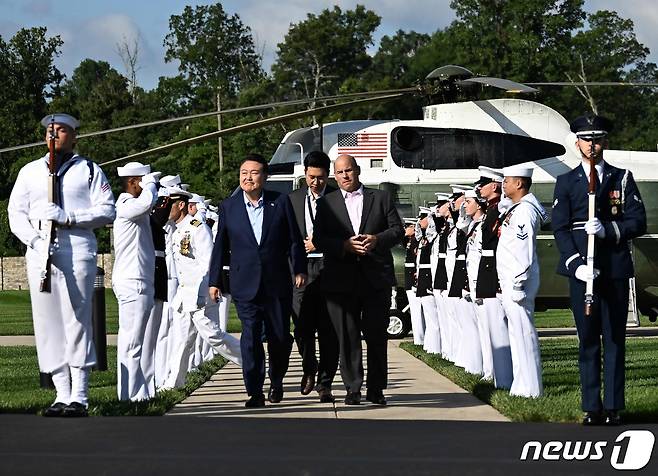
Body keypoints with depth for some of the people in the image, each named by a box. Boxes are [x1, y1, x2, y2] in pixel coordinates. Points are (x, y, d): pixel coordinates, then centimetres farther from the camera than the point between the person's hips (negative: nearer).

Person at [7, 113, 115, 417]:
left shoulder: (88, 170, 11)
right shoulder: (29, 172, 19)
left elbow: (107, 210, 2)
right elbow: (16, 212, 12)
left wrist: (70, 218, -12)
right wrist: (35, 240, -6)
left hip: (78, 252, -3)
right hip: (39, 253, 3)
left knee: (77, 320, -8)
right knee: (48, 323, 0)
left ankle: (78, 397, -7)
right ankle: (62, 394, 4)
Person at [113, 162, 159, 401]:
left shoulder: (135, 208, 19)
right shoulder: (125, 206, -13)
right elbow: (147, 201, -32)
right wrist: (150, 183, -13)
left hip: (141, 282, 10)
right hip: (132, 282, -10)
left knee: (145, 342, 13)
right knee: (132, 342, -9)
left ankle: (143, 391, 17)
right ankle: (130, 395, -8)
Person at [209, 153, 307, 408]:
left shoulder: (281, 202, 2)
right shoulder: (228, 206, 4)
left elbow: (295, 239, 5)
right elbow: (220, 246, 8)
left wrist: (300, 270, -1)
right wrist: (214, 280, 7)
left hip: (277, 283, 0)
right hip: (245, 284, 0)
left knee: (280, 337, 8)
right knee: (250, 337, -8)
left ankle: (276, 381, 31)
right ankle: (255, 392, -4)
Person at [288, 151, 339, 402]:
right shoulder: (293, 199, 11)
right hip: (302, 269, 1)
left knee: (328, 330, -2)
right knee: (302, 327, -2)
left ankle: (325, 383, 6)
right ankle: (309, 368, 25)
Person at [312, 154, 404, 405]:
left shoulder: (381, 198, 11)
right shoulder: (326, 203, 11)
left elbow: (397, 230, 7)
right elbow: (318, 239, 2)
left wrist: (377, 240, -11)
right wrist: (344, 246, -13)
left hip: (376, 278, 0)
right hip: (341, 279, 0)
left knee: (376, 334, 1)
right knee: (347, 336, 0)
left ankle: (376, 389, 8)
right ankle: (353, 389, 6)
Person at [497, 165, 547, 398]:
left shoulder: (524, 210, -14)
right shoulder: (515, 209, 17)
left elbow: (525, 251, -20)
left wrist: (518, 285, -22)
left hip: (518, 280, -10)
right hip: (509, 280, 10)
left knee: (522, 331, -8)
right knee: (517, 331, 12)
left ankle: (530, 388, -7)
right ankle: (523, 383, 17)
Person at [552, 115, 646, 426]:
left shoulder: (622, 179, 9)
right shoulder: (566, 183, 8)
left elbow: (638, 222, 3)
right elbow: (560, 229, 1)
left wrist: (608, 229, -15)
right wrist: (576, 265, -12)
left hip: (615, 270, 0)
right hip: (581, 269, 0)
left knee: (615, 339, 2)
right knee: (587, 339, 2)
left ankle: (613, 406, 5)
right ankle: (592, 407, 6)